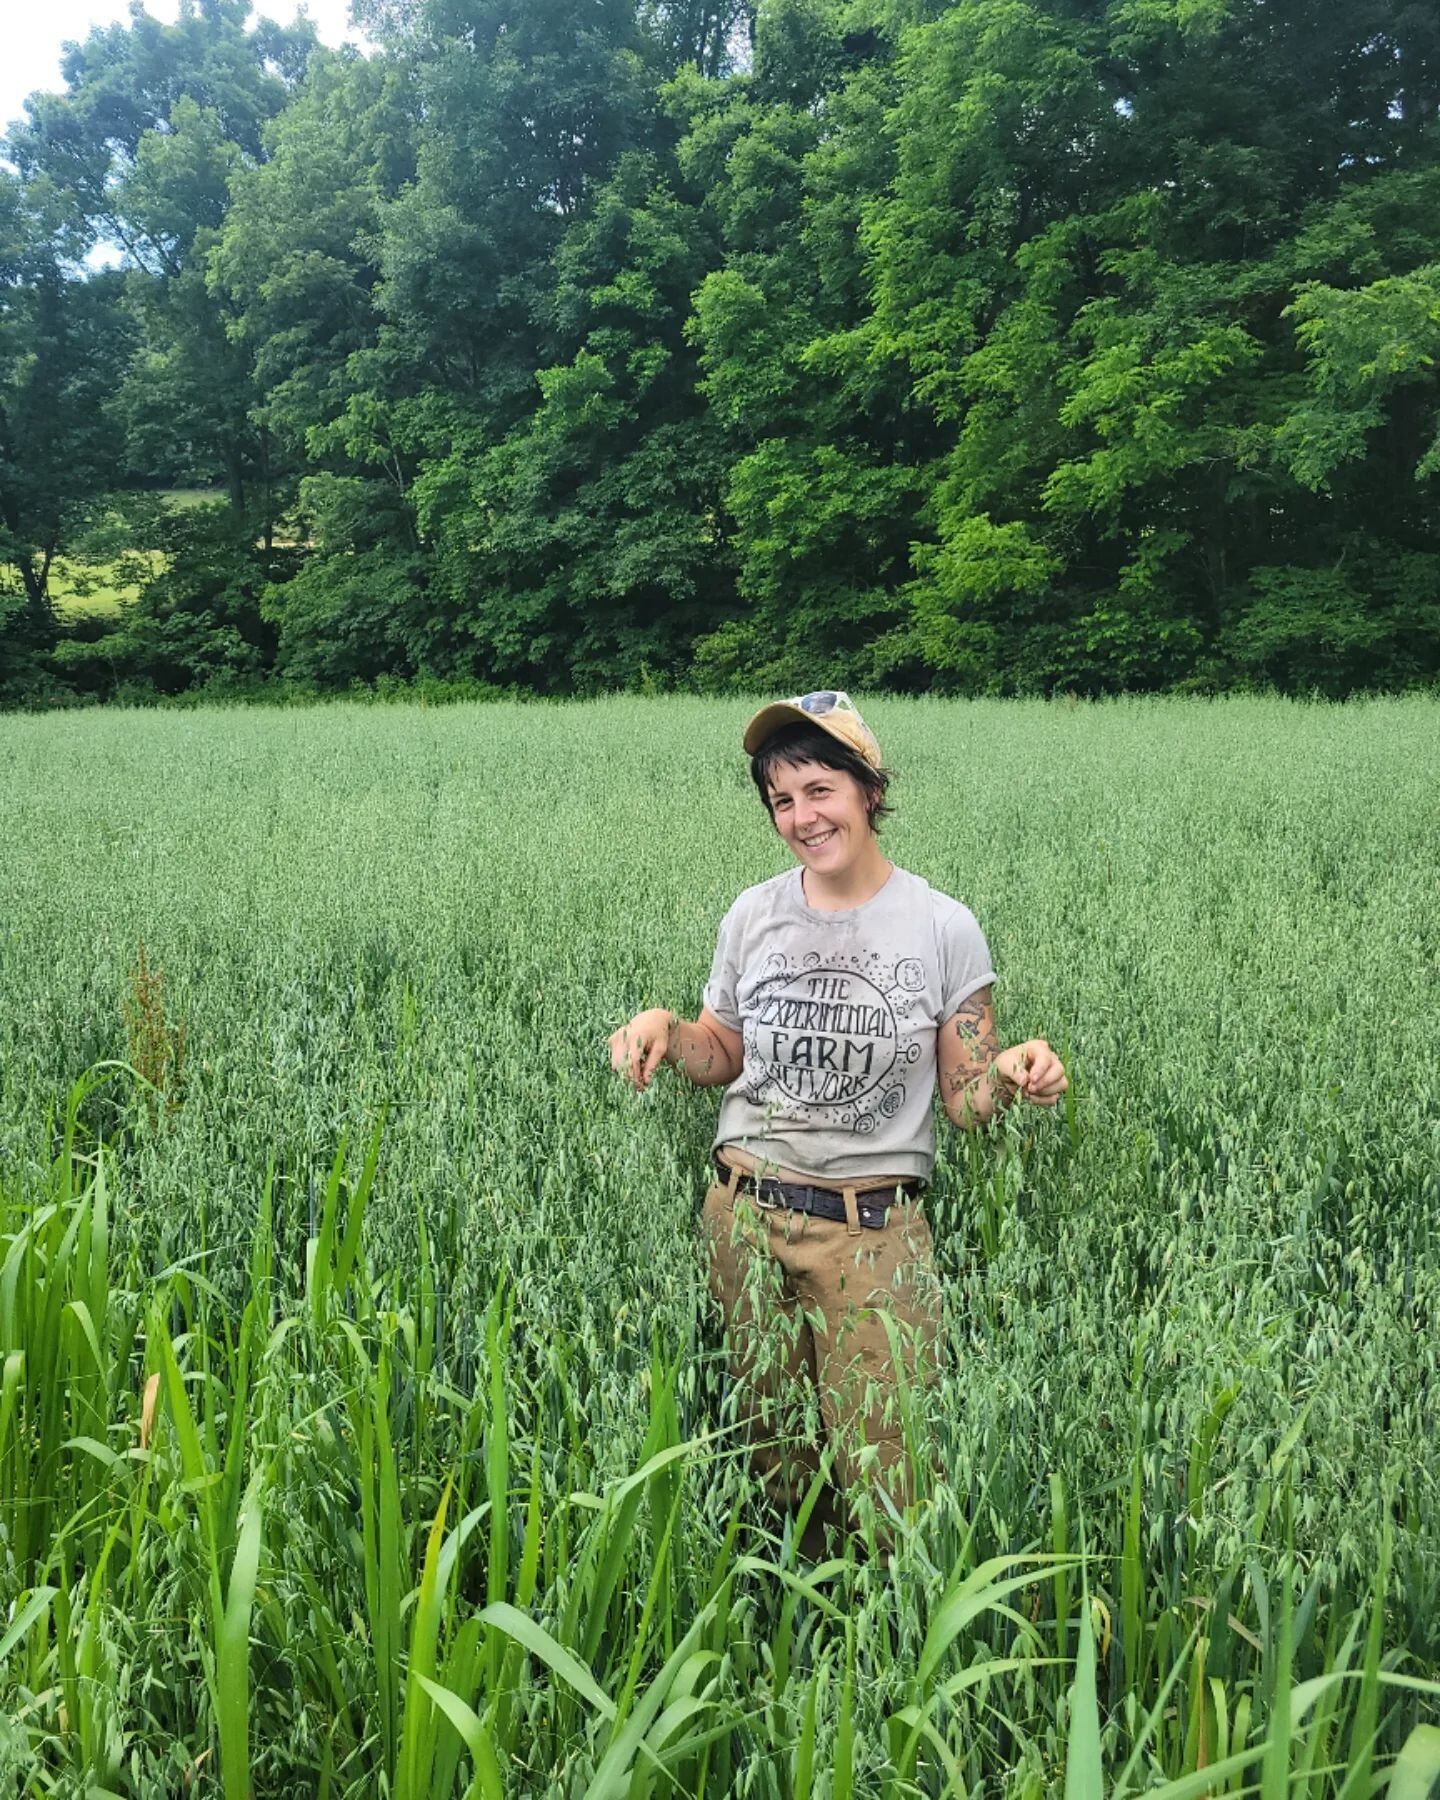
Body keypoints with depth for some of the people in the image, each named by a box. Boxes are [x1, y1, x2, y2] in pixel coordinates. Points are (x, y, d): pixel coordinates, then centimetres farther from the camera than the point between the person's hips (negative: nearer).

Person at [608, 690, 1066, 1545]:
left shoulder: (943, 927, -5)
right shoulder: (754, 915, 3)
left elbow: (965, 1099, -1)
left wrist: (1011, 1074, -23)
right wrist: (665, 1027, -6)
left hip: (875, 1232, -3)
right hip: (745, 1215, 3)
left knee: (885, 1467, -1)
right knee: (774, 1450, 15)